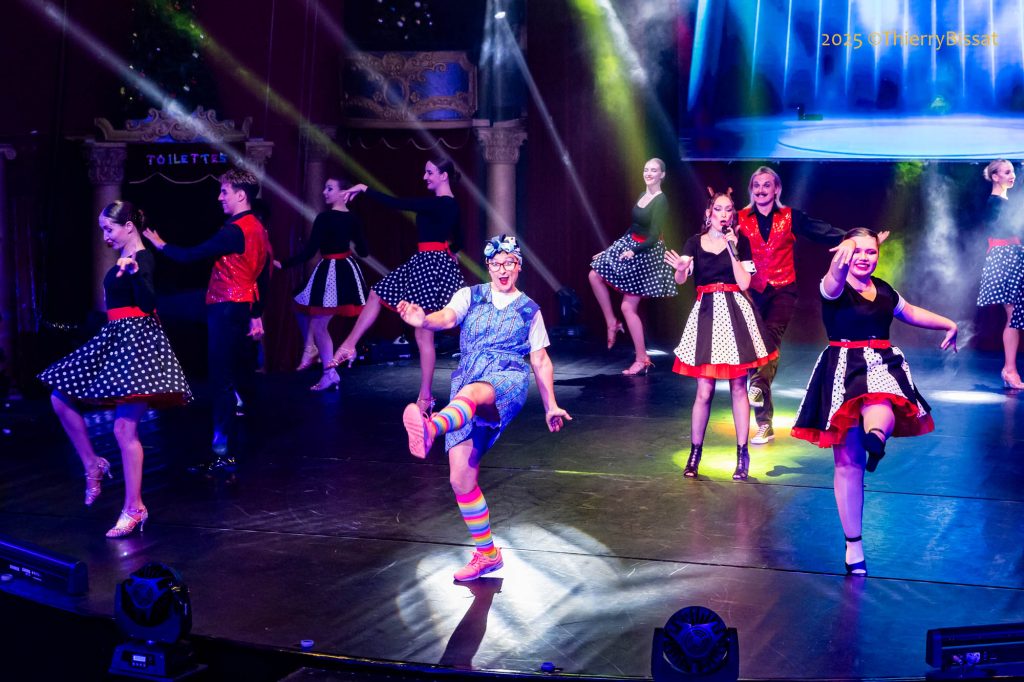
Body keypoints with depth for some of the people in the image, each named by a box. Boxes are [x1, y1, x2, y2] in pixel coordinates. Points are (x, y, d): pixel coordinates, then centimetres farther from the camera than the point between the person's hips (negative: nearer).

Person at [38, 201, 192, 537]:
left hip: (137, 340, -10)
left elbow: (149, 303, -28)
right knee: (60, 398, 11)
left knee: (125, 427, -13)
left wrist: (134, 273, -40)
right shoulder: (122, 259, 15)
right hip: (115, 339, 10)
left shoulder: (142, 258, -12)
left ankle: (134, 508, -7)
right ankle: (92, 464, 20)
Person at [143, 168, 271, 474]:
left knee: (222, 380, -10)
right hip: (245, 307, 9)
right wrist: (257, 316, 21)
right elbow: (263, 274, 16)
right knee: (239, 374, 20)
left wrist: (160, 244, -2)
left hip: (226, 309, -9)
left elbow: (191, 256, -18)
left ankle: (222, 454, -11)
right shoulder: (257, 228, 11)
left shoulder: (235, 231, -18)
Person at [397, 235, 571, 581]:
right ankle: (486, 554, 13)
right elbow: (448, 317, -7)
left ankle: (430, 428, -76)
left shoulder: (530, 310, 17)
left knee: (471, 392, -42)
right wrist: (424, 320, -30)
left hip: (507, 380, -3)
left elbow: (540, 361, 21)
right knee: (461, 480, -2)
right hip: (466, 390, 3)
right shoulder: (470, 296, 15)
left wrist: (551, 406, 17)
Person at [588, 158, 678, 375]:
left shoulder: (661, 201, -17)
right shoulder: (642, 196, 8)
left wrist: (634, 251, -30)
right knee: (595, 276, 1)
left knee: (628, 307, -7)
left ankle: (642, 359, 1)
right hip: (629, 245, 9)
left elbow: (654, 237, -22)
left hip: (646, 253, -8)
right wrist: (609, 249, 19)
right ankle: (612, 323, 12)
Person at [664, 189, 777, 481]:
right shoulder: (695, 242, 7)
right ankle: (694, 453, 11)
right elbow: (680, 279, -5)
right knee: (704, 390, -2)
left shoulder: (740, 242, 5)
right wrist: (680, 268, -28)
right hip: (706, 312, 0)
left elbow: (744, 283, -4)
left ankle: (742, 454, 10)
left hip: (734, 313, 0)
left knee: (738, 387, 2)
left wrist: (732, 249, -9)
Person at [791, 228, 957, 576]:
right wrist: (841, 263, -56)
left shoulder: (884, 290, 10)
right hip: (844, 374, -4)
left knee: (881, 418, -37)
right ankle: (853, 544, 11)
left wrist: (949, 324, 29)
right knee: (848, 463, 2)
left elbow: (909, 312, 31)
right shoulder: (834, 286, -8)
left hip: (882, 370, 5)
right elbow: (834, 283, -34)